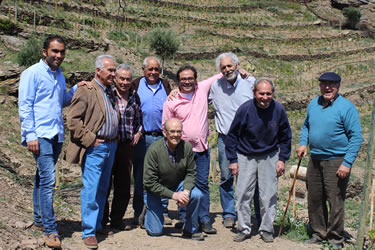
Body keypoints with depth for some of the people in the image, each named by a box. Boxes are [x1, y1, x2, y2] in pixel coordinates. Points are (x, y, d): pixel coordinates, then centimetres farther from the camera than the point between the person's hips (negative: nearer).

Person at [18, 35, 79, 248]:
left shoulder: (60, 75, 17)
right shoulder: (32, 73, -4)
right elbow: (25, 106, -7)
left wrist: (76, 89, 7)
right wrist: (30, 135, -14)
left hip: (57, 135, 7)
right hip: (41, 135, -7)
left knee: (43, 178, 15)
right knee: (48, 179, -12)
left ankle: (39, 221, 25)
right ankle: (50, 230, -8)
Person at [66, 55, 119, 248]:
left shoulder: (110, 92, 16)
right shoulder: (86, 90, -9)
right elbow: (72, 119, -15)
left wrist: (114, 140, 15)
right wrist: (89, 139, -16)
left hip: (111, 146, 8)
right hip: (94, 148, -8)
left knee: (102, 189, 14)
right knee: (91, 190, -5)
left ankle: (97, 225, 25)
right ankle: (88, 232, 2)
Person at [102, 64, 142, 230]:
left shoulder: (134, 96, 11)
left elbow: (139, 118, 23)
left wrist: (138, 132, 9)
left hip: (127, 146, 5)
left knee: (124, 186, 9)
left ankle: (117, 220, 23)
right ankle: (102, 221, 15)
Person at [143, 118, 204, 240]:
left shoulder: (187, 147, -16)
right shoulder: (154, 150, -26)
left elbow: (190, 173, -4)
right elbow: (149, 182, -24)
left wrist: (186, 191, -24)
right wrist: (173, 195, -29)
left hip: (178, 184, 3)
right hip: (155, 189, -3)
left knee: (197, 195, -27)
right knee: (155, 232, -6)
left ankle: (190, 230, -3)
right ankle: (148, 212, 30)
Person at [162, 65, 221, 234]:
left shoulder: (202, 88, 3)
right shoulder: (171, 102, -4)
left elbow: (221, 75, 18)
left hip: (202, 148, 2)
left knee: (202, 183, 4)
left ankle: (204, 220, 9)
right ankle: (185, 220, 16)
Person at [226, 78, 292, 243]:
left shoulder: (278, 110, -10)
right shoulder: (245, 109, -16)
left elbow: (285, 137, 5)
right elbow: (232, 135, -5)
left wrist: (282, 159, 0)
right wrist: (233, 160, -6)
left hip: (269, 157, 1)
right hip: (246, 157, -1)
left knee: (269, 196, 3)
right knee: (243, 194, 1)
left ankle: (267, 229, 18)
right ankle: (244, 229, 16)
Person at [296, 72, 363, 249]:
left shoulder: (346, 107, -11)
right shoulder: (313, 104, 9)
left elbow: (356, 137, -12)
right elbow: (306, 125, 24)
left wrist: (347, 163, -18)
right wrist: (303, 143, 5)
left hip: (336, 161, -6)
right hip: (314, 159, 6)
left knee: (335, 201, -4)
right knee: (314, 199, 13)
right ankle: (319, 234, 28)